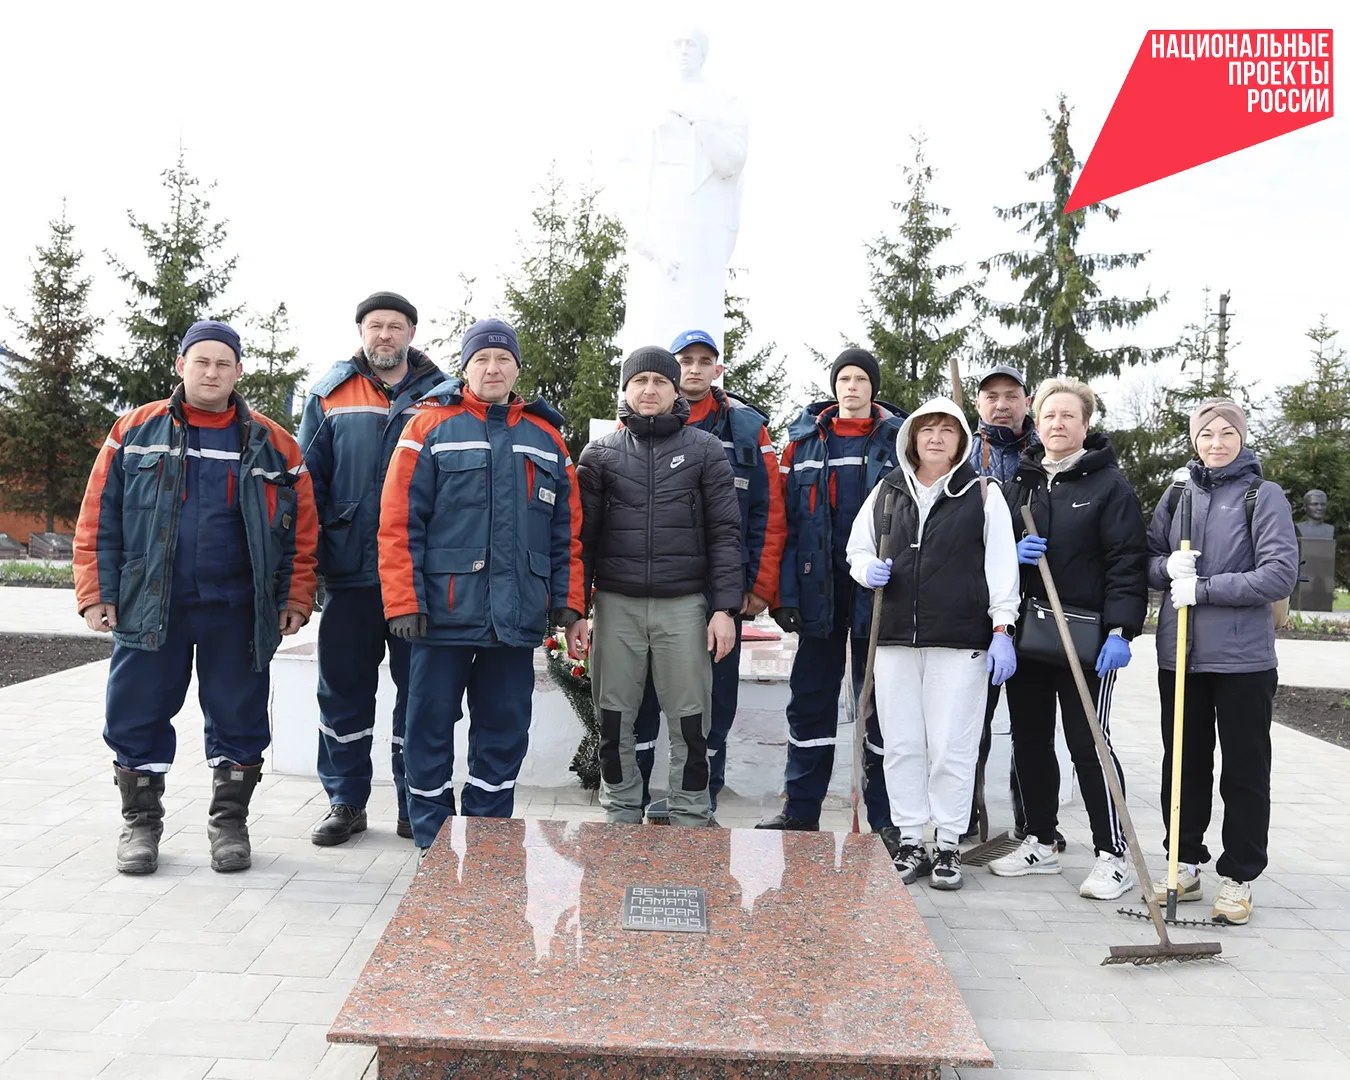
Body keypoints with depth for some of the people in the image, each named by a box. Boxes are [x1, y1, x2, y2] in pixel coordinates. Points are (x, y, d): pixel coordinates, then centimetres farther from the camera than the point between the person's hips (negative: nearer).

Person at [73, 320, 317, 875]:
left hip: (236, 611, 0)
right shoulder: (135, 431, 4)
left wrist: (296, 598, 0)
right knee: (138, 718, 7)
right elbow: (99, 519, 4)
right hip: (148, 607, 0)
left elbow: (301, 527, 5)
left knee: (238, 720, 8)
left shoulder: (271, 442, 4)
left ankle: (229, 821, 24)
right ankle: (140, 821, 25)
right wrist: (96, 592, -2)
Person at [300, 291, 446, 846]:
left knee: (419, 691, 7)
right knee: (344, 690, 8)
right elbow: (307, 482, 7)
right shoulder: (330, 395, 7)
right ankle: (346, 802, 23)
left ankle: (417, 805, 21)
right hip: (350, 571, 1)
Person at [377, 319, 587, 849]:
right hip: (445, 615, -3)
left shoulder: (545, 438, 12)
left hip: (517, 621, 3)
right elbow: (399, 523, -5)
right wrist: (404, 602, -11)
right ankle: (433, 846, 21)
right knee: (430, 729, 5)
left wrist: (569, 606, 8)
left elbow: (567, 533, 13)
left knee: (504, 733, 11)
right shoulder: (431, 427, 0)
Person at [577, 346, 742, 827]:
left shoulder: (704, 449, 6)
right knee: (615, 720, 8)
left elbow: (724, 532, 2)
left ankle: (690, 820, 16)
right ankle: (620, 815, 23)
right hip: (617, 605, 1)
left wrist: (725, 607, -6)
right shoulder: (600, 453, 9)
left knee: (690, 721, 3)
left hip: (684, 604, -1)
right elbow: (583, 535, 7)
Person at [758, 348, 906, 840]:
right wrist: (785, 592, -4)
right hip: (820, 590, 2)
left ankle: (886, 820, 17)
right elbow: (785, 518, 3)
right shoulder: (805, 438, 8)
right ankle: (800, 810, 20)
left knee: (879, 705, 7)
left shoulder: (899, 438, 3)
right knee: (810, 700, 9)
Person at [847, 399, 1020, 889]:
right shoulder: (886, 492, 12)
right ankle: (910, 842, 18)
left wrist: (1002, 630, -5)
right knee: (901, 745, 7)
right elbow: (858, 549, 19)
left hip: (961, 641, -3)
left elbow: (1001, 567, 1)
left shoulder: (983, 494, 4)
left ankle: (948, 844, 14)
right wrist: (867, 570, -3)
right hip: (895, 637, 3)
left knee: (952, 748, 0)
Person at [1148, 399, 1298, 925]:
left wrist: (1203, 589, -16)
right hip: (1179, 655, 4)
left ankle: (1238, 877, 18)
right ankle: (1186, 863, 26)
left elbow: (1281, 573, -12)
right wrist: (1168, 567, -9)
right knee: (1183, 763, 12)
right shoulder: (1176, 497, 9)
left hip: (1242, 658, -4)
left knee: (1245, 771, 6)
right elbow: (1147, 561, 13)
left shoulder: (1264, 496, -3)